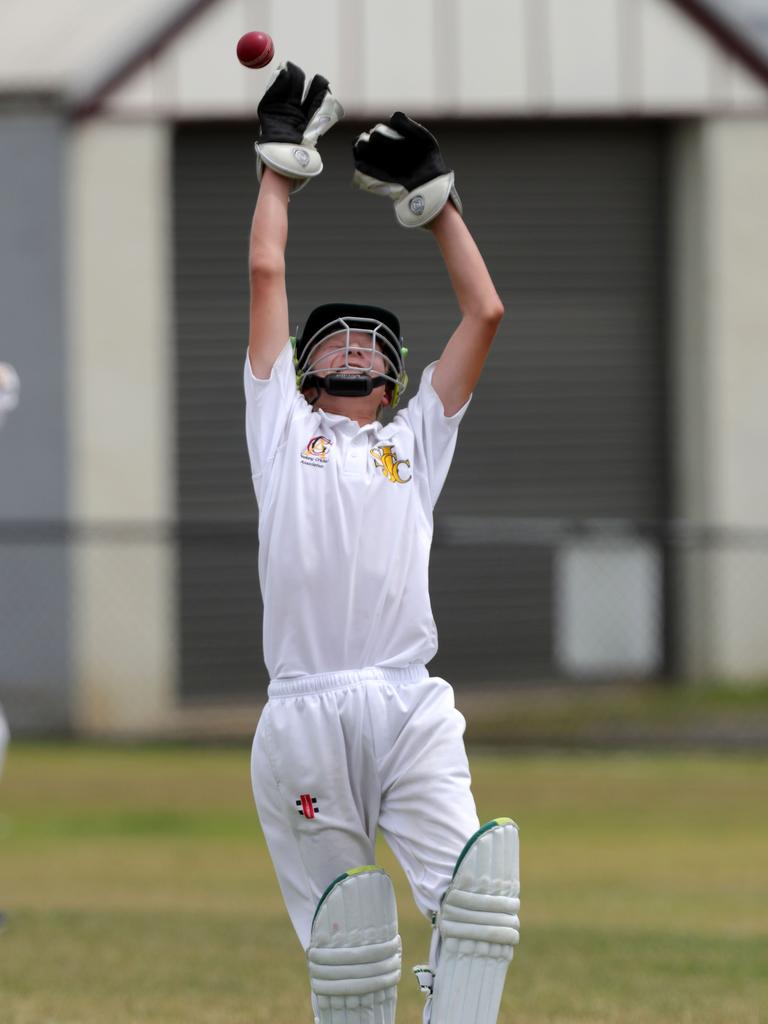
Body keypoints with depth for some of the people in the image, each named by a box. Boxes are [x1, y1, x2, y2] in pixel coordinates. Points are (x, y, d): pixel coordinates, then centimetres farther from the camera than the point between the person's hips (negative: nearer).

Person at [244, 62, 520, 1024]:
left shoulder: (417, 439, 28)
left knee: (475, 905, -16)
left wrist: (434, 199, 30)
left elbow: (484, 313, 25)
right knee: (344, 945, -4)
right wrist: (282, 161, 29)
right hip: (302, 717, -1)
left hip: (412, 712, 1)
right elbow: (265, 275, 22)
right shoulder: (283, 429, 23)